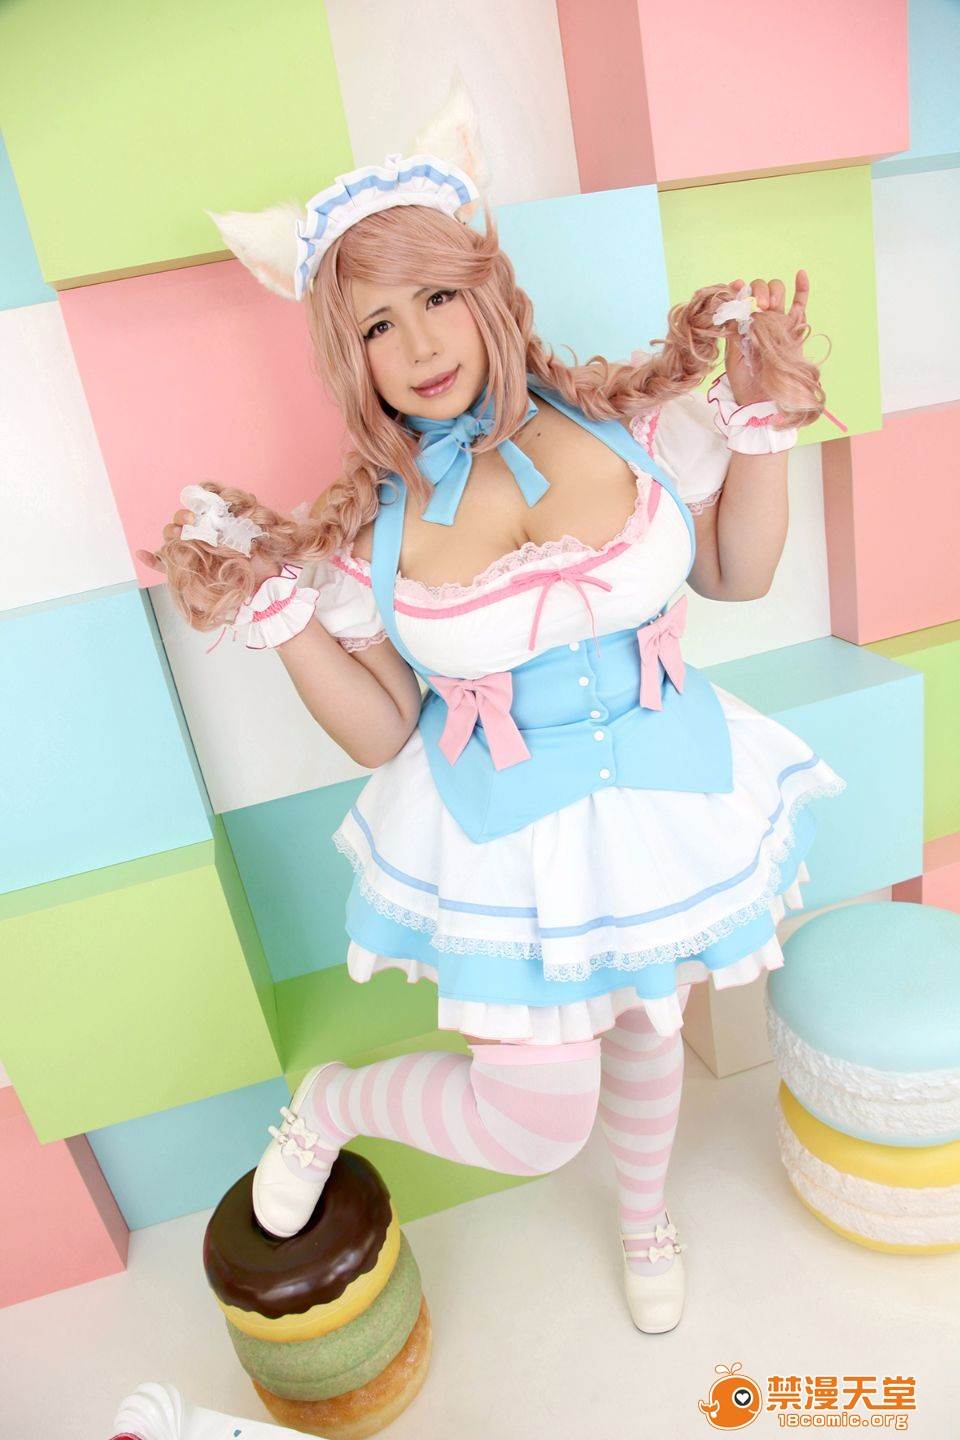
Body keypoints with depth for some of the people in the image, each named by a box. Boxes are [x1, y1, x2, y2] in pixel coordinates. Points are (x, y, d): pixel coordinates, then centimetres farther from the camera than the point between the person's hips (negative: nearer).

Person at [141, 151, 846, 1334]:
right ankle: (329, 1103, 34)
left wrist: (761, 417, -10)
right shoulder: (367, 525, -13)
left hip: (666, 800, 3)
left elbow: (738, 575, 2)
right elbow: (382, 733, -6)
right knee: (538, 1125, 3)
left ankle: (644, 1217, 62)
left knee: (645, 1026, 26)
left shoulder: (627, 423, -11)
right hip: (503, 843, -2)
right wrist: (275, 611, -17)